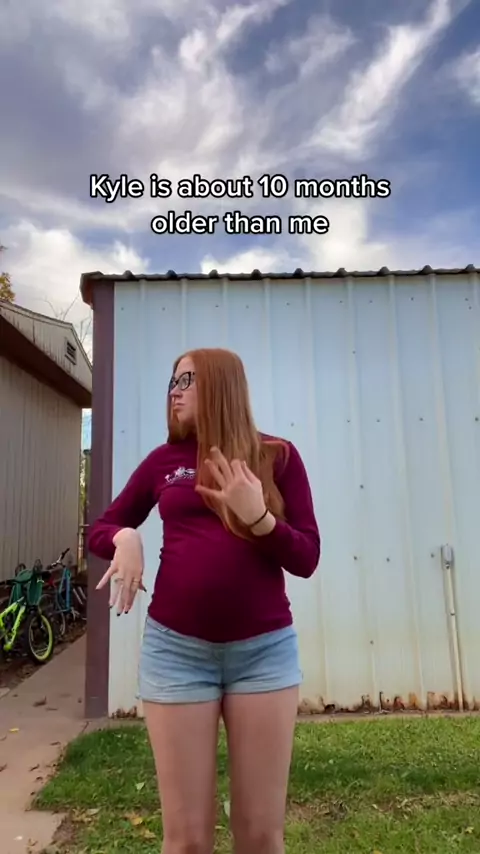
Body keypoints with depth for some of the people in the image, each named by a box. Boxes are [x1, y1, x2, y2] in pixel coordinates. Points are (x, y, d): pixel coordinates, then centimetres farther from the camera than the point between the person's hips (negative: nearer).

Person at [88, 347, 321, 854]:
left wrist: (258, 516, -19)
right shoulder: (164, 460, 6)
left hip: (265, 649, 0)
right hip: (176, 649, 1)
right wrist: (125, 537, -8)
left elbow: (306, 559, -2)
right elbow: (100, 530, 15)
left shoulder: (277, 456, 1)